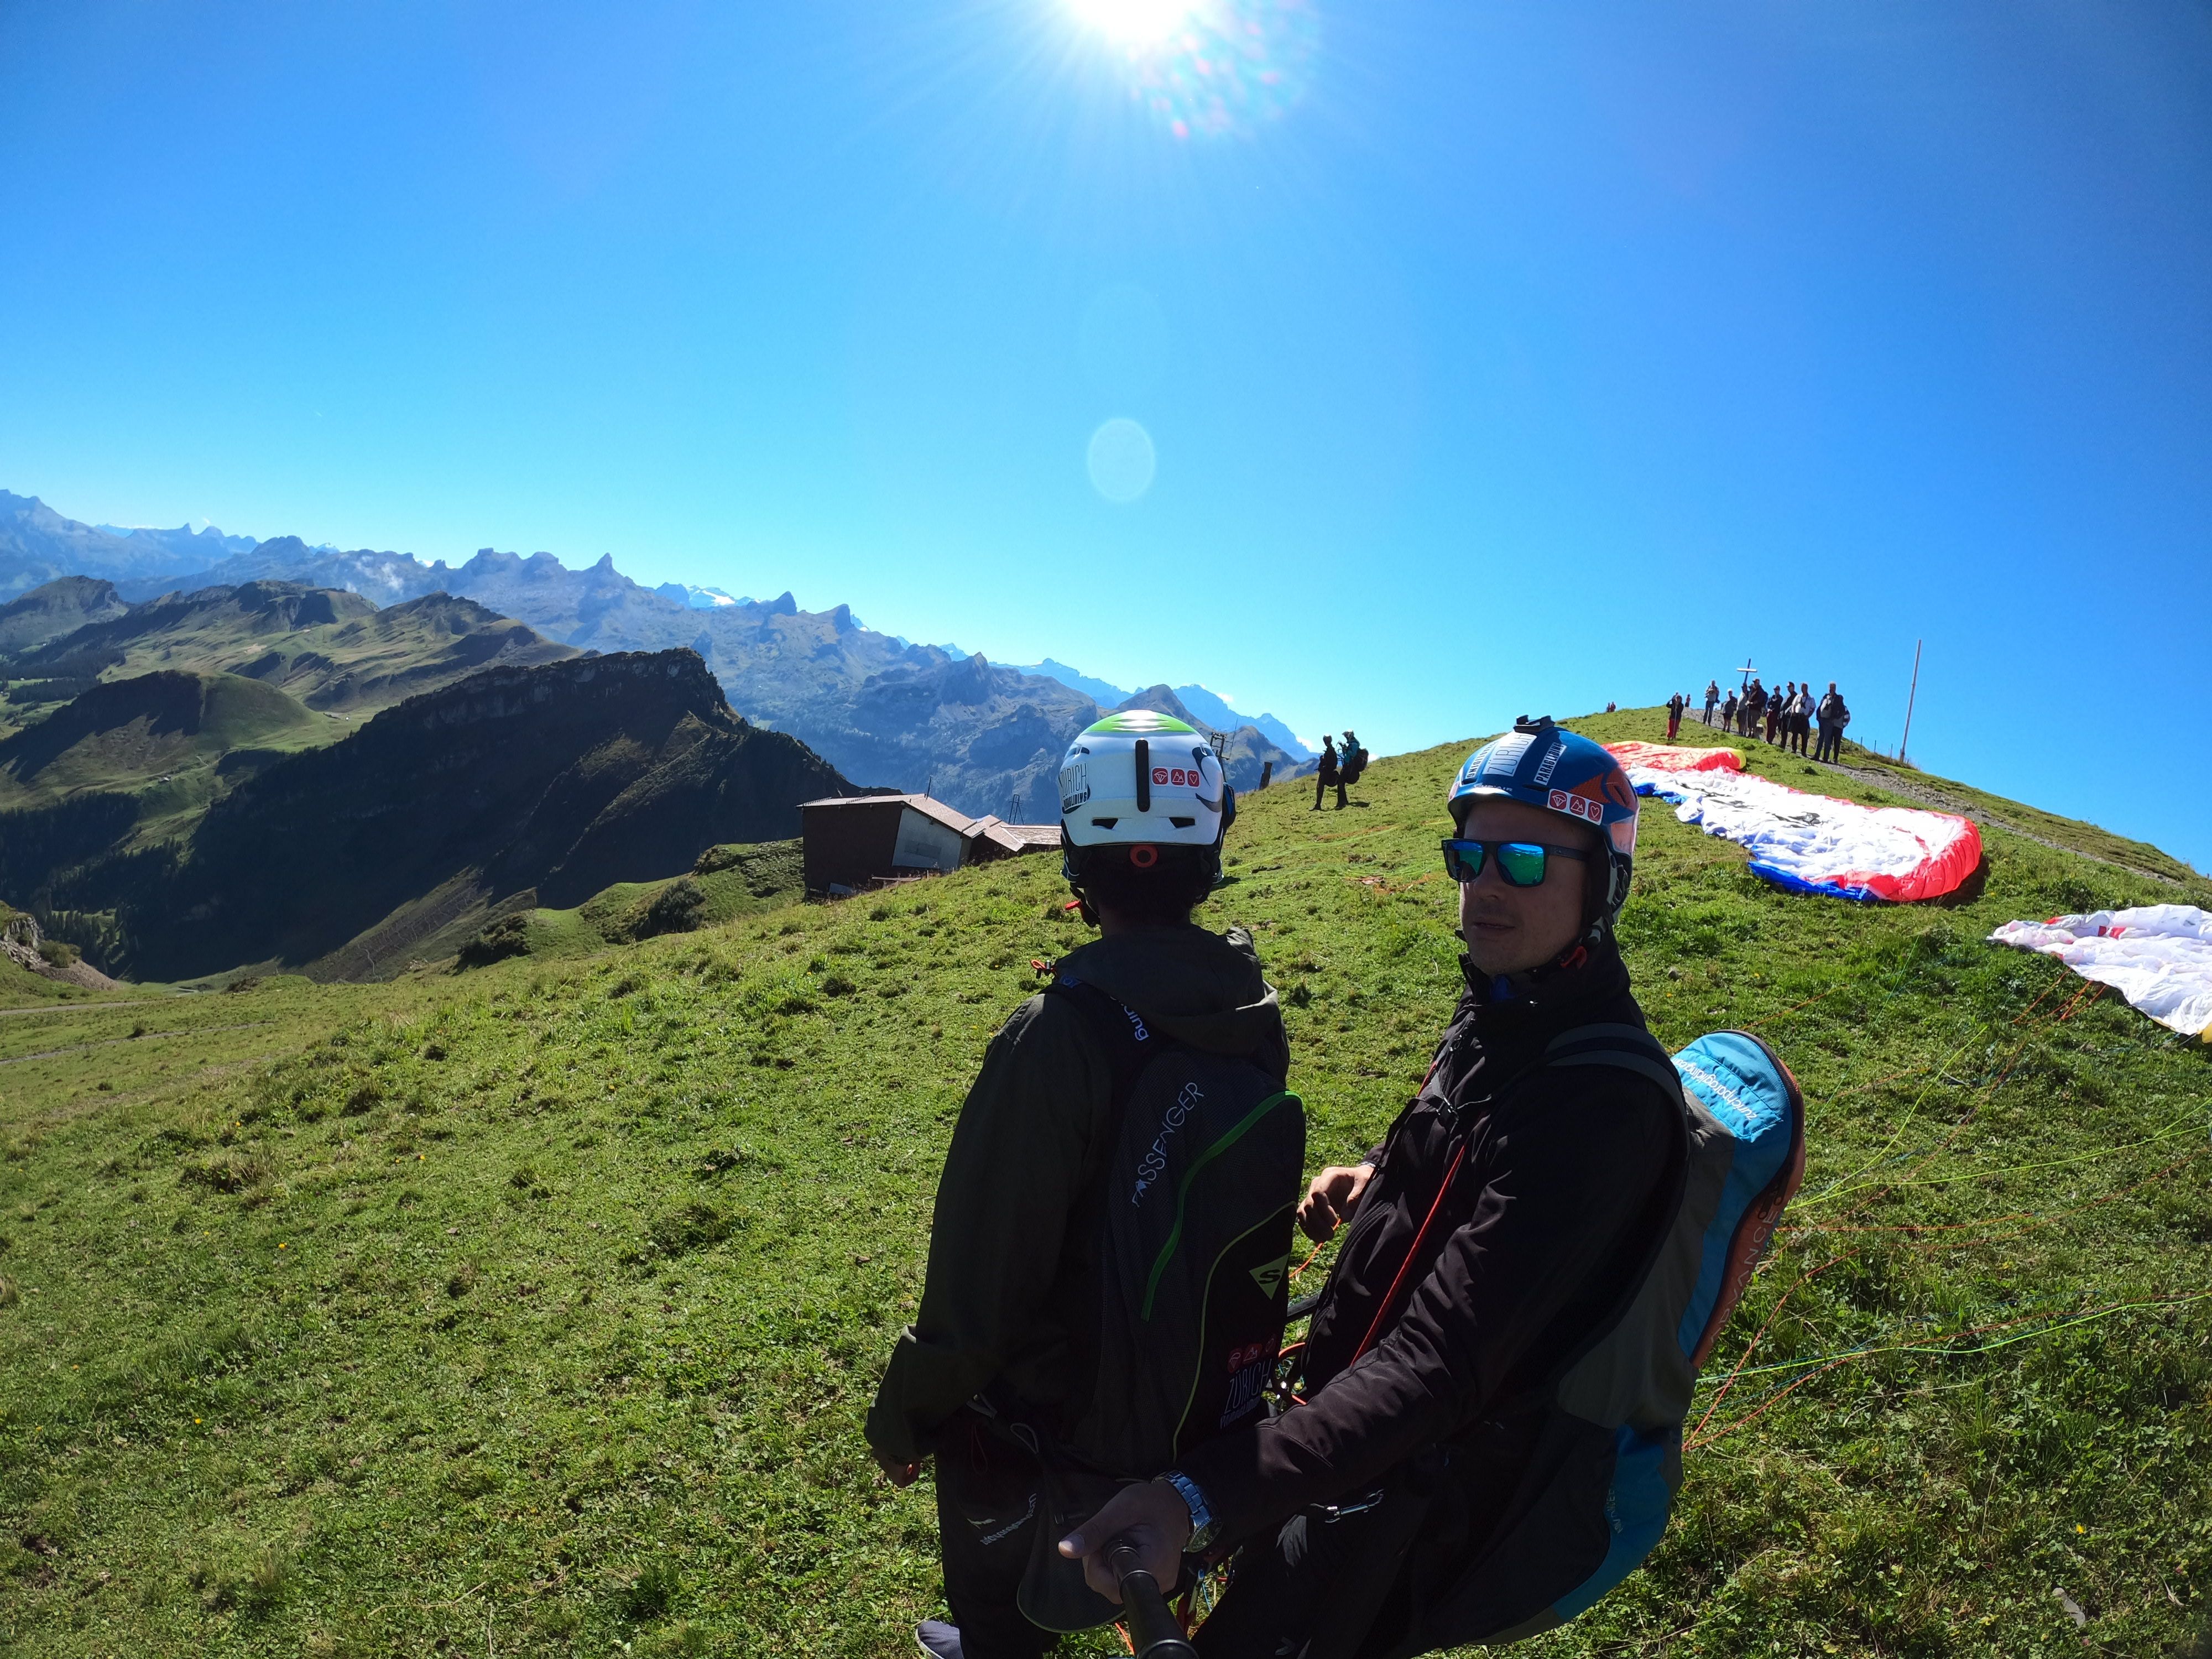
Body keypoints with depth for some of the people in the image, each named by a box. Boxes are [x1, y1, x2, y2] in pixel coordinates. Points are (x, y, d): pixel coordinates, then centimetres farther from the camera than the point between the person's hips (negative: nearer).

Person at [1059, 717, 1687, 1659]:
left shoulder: (1604, 1106, -30)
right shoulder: (1493, 1017, -1)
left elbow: (1440, 1361, -37)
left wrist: (1204, 1499, -44)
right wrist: (1376, 1177, -1)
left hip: (1415, 1498, -8)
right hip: (1353, 1417, 8)